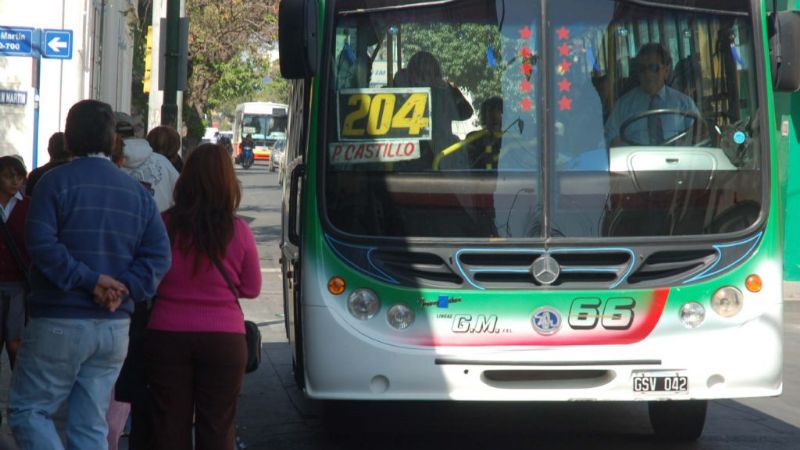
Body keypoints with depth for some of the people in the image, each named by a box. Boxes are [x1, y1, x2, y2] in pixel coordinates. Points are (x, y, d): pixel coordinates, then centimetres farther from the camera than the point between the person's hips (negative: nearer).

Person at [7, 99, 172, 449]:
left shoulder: (55, 182, -5)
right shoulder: (137, 191, 10)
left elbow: (41, 243, -18)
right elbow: (159, 253, 1)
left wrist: (87, 279, -16)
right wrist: (127, 287, -7)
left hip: (59, 324, -5)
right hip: (115, 326, 5)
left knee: (26, 410, 4)